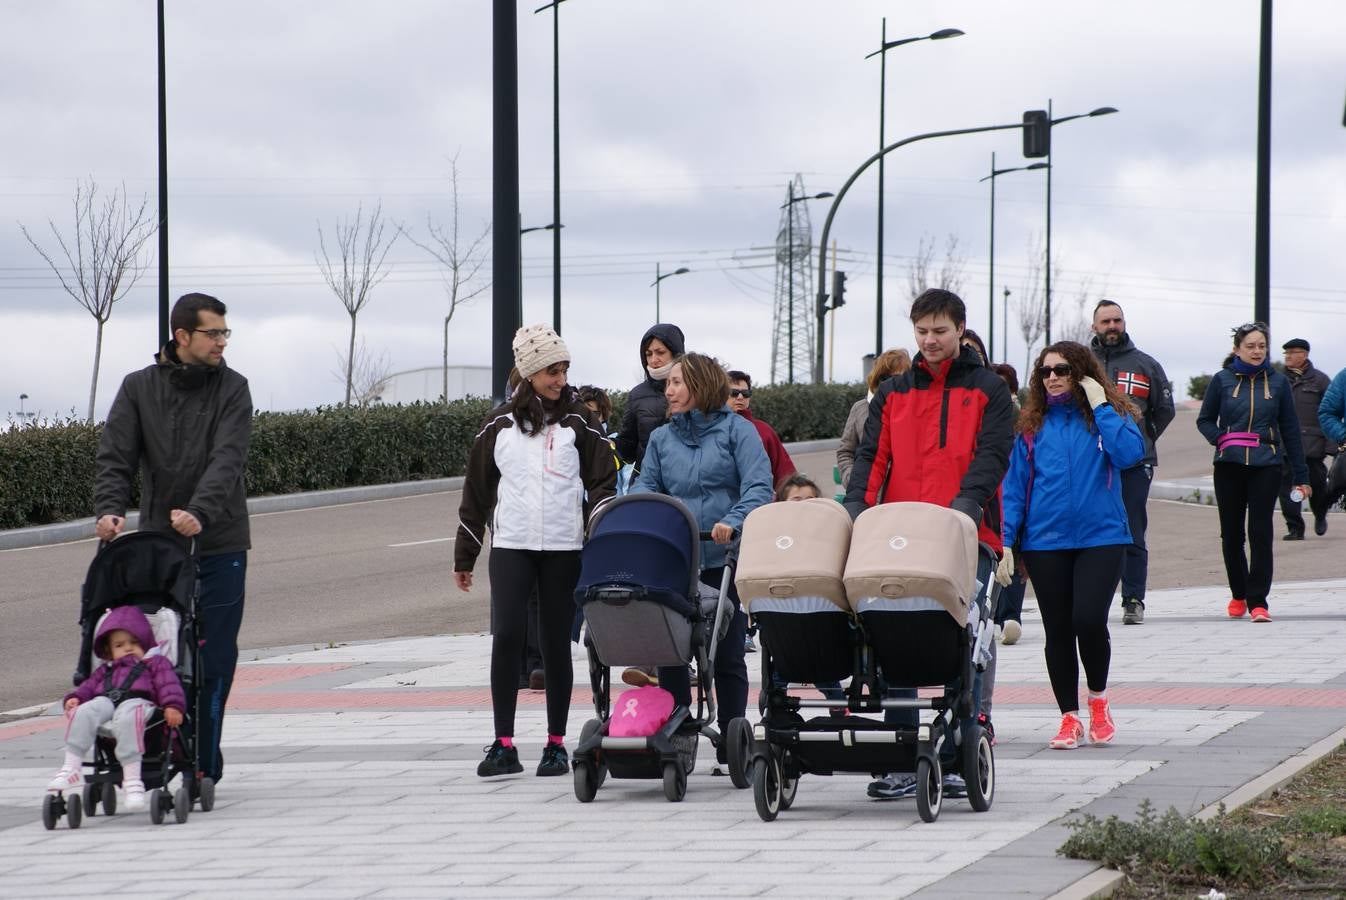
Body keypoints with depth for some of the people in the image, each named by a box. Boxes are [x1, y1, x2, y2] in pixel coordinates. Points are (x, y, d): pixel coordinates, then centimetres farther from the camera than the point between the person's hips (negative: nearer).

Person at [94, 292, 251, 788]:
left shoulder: (232, 389, 0)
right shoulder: (139, 388, 6)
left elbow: (227, 459, -15)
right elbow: (115, 454, -4)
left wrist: (199, 512, -32)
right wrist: (110, 507, -24)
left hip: (219, 544, -1)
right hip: (157, 541, 2)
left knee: (212, 659, -3)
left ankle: (203, 765, 2)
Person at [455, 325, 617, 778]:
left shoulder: (578, 421, 4)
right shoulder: (500, 423, 7)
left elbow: (602, 481, 3)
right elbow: (476, 490, 13)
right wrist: (464, 556, 14)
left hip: (564, 548, 0)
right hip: (511, 545, 0)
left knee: (556, 643, 4)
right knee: (507, 636, -13)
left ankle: (556, 744, 12)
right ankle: (504, 745, -10)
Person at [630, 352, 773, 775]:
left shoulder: (736, 430, 1)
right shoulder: (661, 438, 14)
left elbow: (759, 487, -8)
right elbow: (646, 486, 10)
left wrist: (733, 522, -24)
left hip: (723, 559, -4)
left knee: (727, 654, 2)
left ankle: (731, 747, 9)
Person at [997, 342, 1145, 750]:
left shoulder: (1110, 415, 3)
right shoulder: (1033, 425, 8)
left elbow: (1128, 454, -17)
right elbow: (1014, 486, 7)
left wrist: (1100, 406, -13)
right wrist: (1006, 542, 0)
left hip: (1100, 536, -3)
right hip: (1045, 542, 3)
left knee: (1089, 621, -16)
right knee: (1058, 632, 5)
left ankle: (1098, 698, 10)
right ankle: (1069, 717, 16)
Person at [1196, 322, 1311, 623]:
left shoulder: (1277, 382, 5)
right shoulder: (1222, 380, 4)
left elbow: (1290, 429, 9)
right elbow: (1204, 420, 12)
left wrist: (1301, 475, 8)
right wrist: (1220, 439, -10)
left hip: (1266, 466, -1)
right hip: (1229, 466, 1)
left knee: (1260, 533, -8)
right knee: (1231, 533, 7)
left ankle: (1257, 601, -7)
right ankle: (1238, 595, 24)